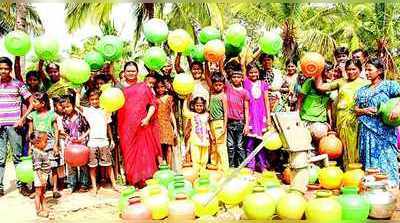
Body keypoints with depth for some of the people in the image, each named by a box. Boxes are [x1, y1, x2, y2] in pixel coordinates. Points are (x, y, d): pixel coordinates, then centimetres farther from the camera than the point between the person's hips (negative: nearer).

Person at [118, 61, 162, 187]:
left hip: (142, 125, -1)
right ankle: (134, 179, 13)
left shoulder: (143, 86, 8)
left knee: (144, 151, 2)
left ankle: (142, 179, 13)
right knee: (129, 152, 4)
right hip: (126, 126, 1)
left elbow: (152, 104, 3)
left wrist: (147, 118, -9)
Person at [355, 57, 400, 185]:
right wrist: (364, 111, -5)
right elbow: (356, 110, 15)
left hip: (384, 130, -5)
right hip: (366, 130, 5)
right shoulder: (362, 90, 16)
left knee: (385, 159, -4)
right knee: (369, 160, 6)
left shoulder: (389, 85, 2)